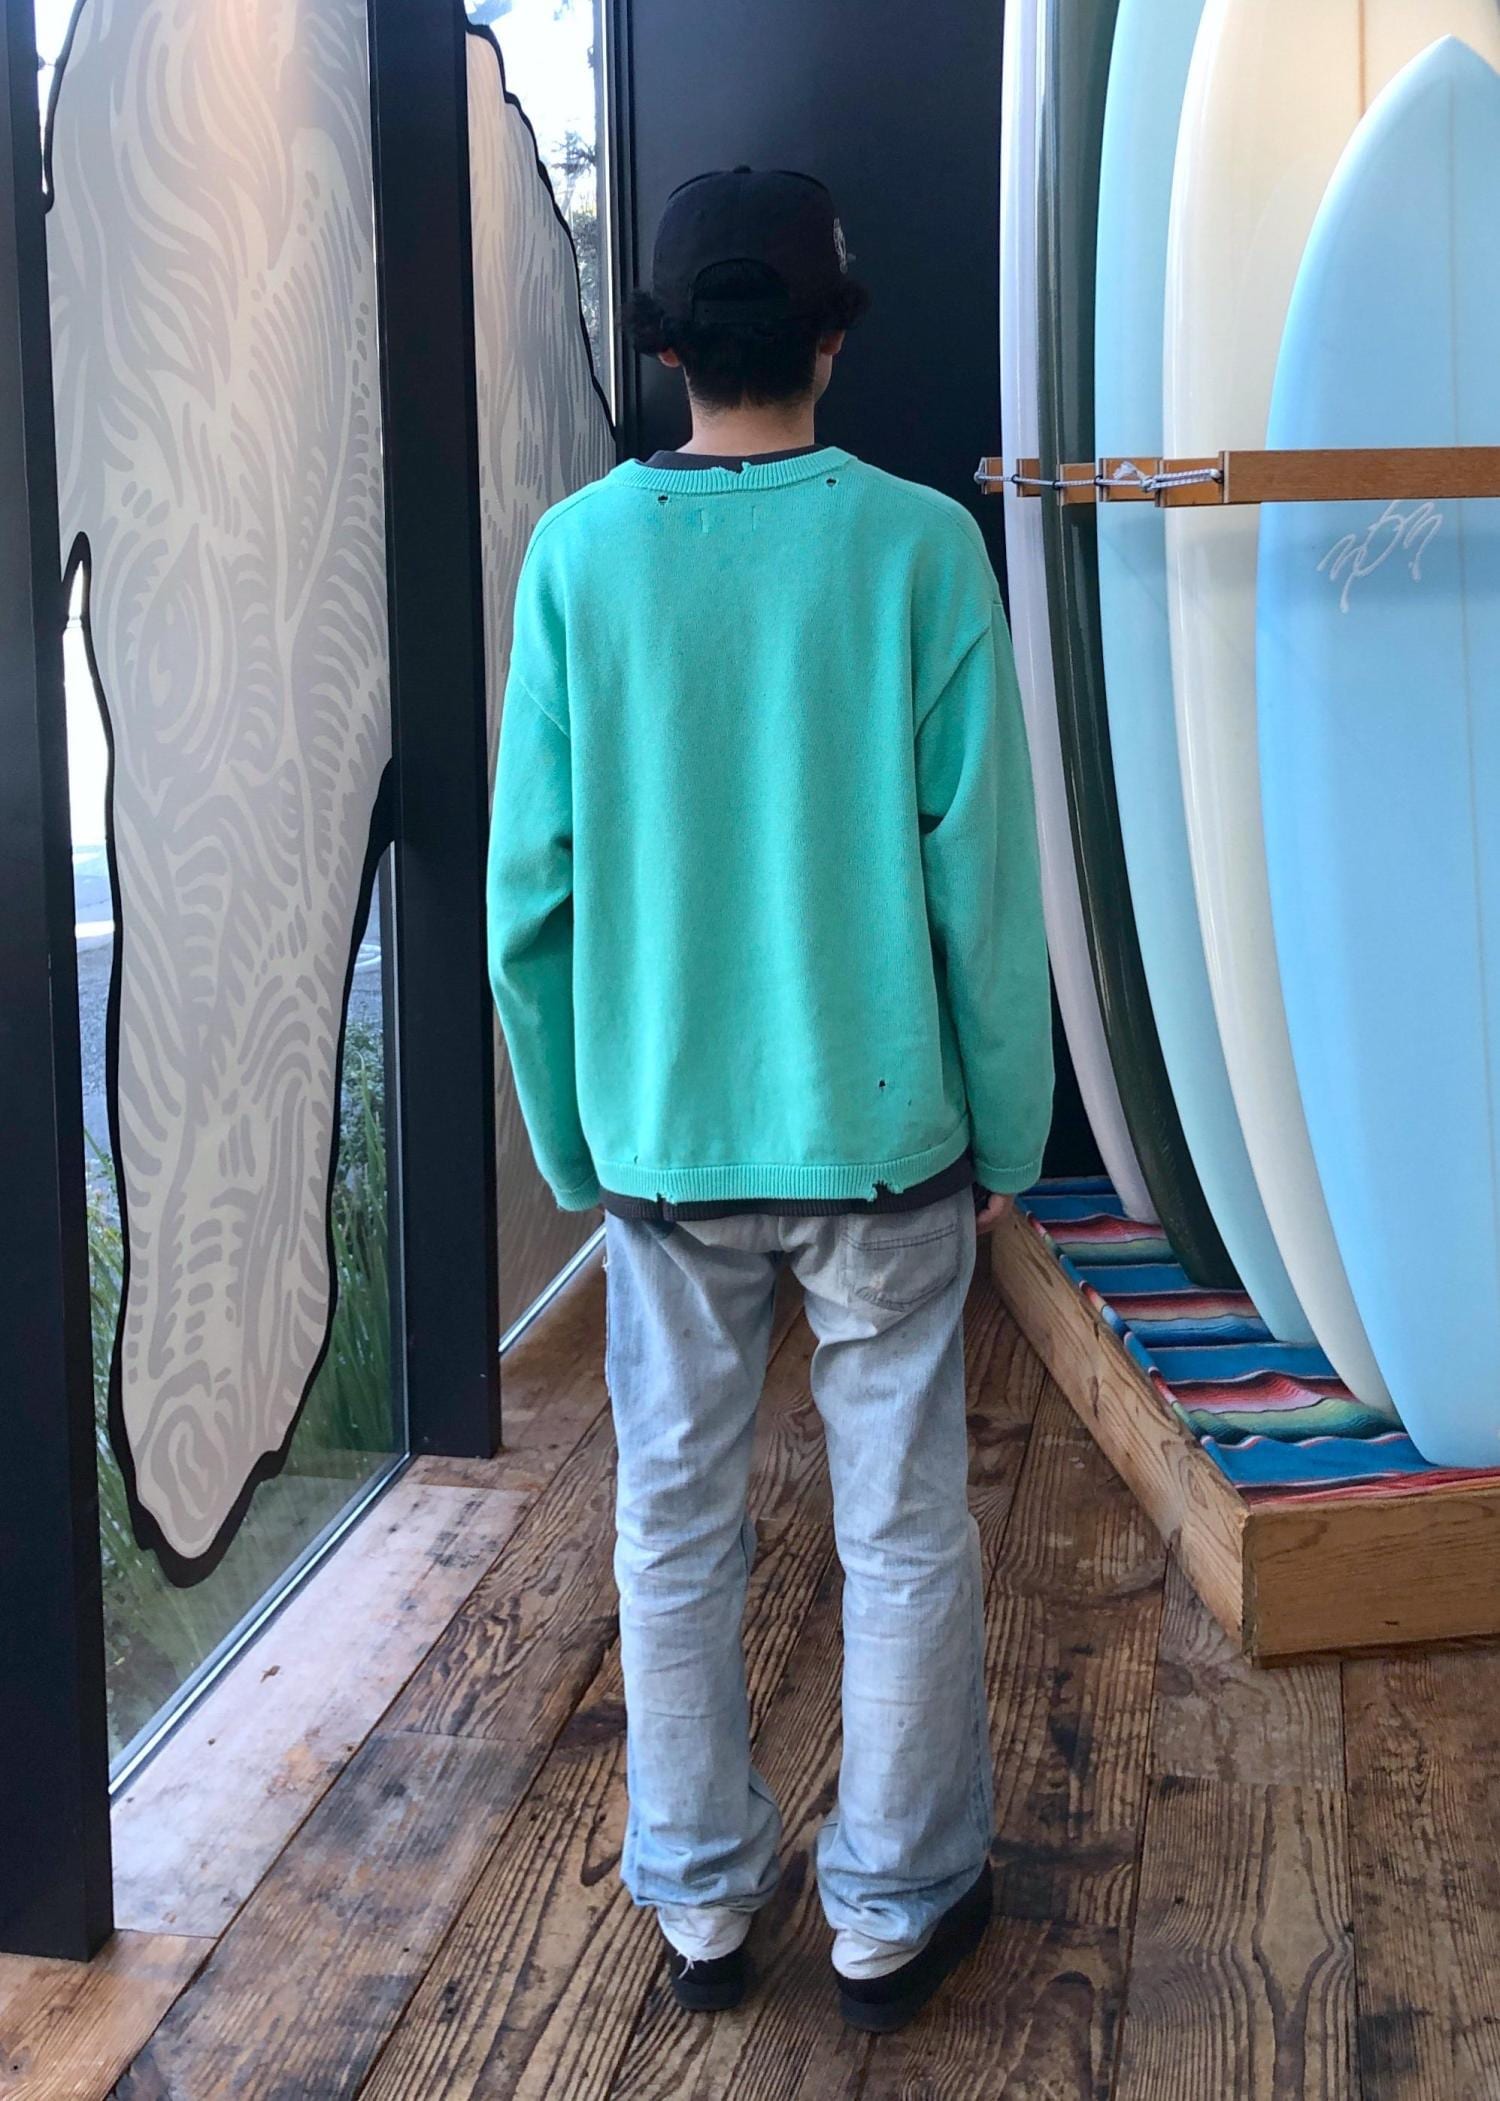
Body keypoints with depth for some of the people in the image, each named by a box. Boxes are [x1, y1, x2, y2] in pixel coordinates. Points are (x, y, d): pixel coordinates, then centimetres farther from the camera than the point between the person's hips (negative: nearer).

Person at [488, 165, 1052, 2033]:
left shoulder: (578, 552, -4)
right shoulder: (918, 546, -9)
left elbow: (530, 886, -3)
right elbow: (982, 875, -8)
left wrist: (571, 1142, 9)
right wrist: (1007, 1130, 4)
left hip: (661, 1136, 2)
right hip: (880, 1129, -1)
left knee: (673, 1527, 15)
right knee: (903, 1531, 12)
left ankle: (700, 1901, 28)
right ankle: (891, 1909, 26)